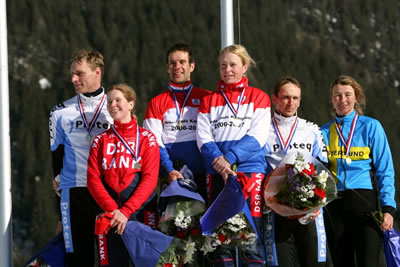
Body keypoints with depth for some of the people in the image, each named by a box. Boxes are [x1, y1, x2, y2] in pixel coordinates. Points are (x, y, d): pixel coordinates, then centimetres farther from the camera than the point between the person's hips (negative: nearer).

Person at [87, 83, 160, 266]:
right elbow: (93, 179, 5)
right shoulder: (101, 140, 14)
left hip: (139, 209, -2)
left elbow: (149, 179, -3)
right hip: (110, 214, 2)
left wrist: (126, 211, -15)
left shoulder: (146, 138, 7)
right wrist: (112, 209, -11)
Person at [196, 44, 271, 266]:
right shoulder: (209, 101, 15)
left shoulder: (258, 98, 9)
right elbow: (203, 137, 4)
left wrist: (230, 157, -16)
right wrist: (218, 159, -16)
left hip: (250, 170, -2)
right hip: (217, 172, 2)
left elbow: (257, 137, -3)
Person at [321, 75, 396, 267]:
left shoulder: (370, 127, 2)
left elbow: (385, 170, 0)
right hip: (334, 205, 4)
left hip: (364, 201, -4)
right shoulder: (325, 132, 12)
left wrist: (388, 207, -10)